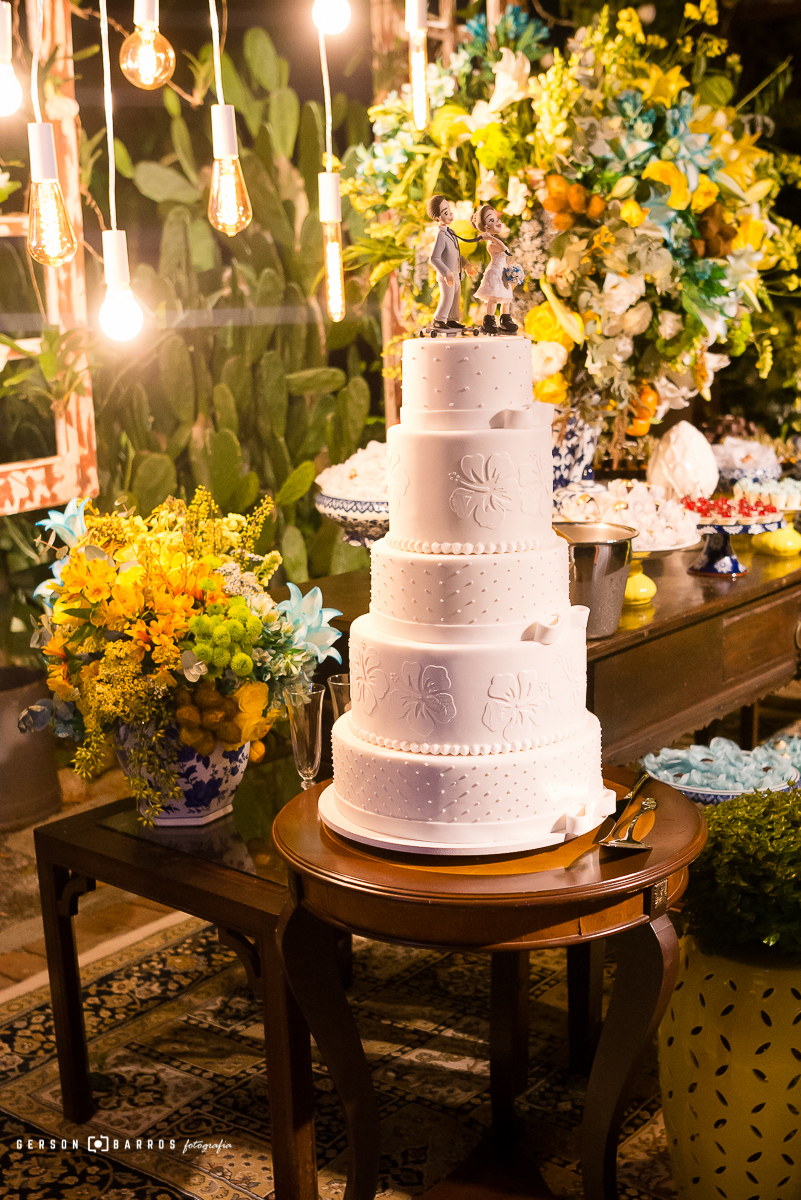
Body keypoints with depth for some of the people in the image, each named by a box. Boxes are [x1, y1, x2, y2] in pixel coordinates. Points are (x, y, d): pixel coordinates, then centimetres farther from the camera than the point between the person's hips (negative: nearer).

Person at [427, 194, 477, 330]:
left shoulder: (450, 232, 8)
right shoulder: (441, 235, -22)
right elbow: (433, 258, -26)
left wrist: (466, 265, 24)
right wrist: (446, 273, -29)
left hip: (455, 274, 9)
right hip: (446, 276, -9)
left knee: (456, 299, 17)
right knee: (446, 299, -1)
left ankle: (451, 320, 29)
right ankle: (437, 320, 15)